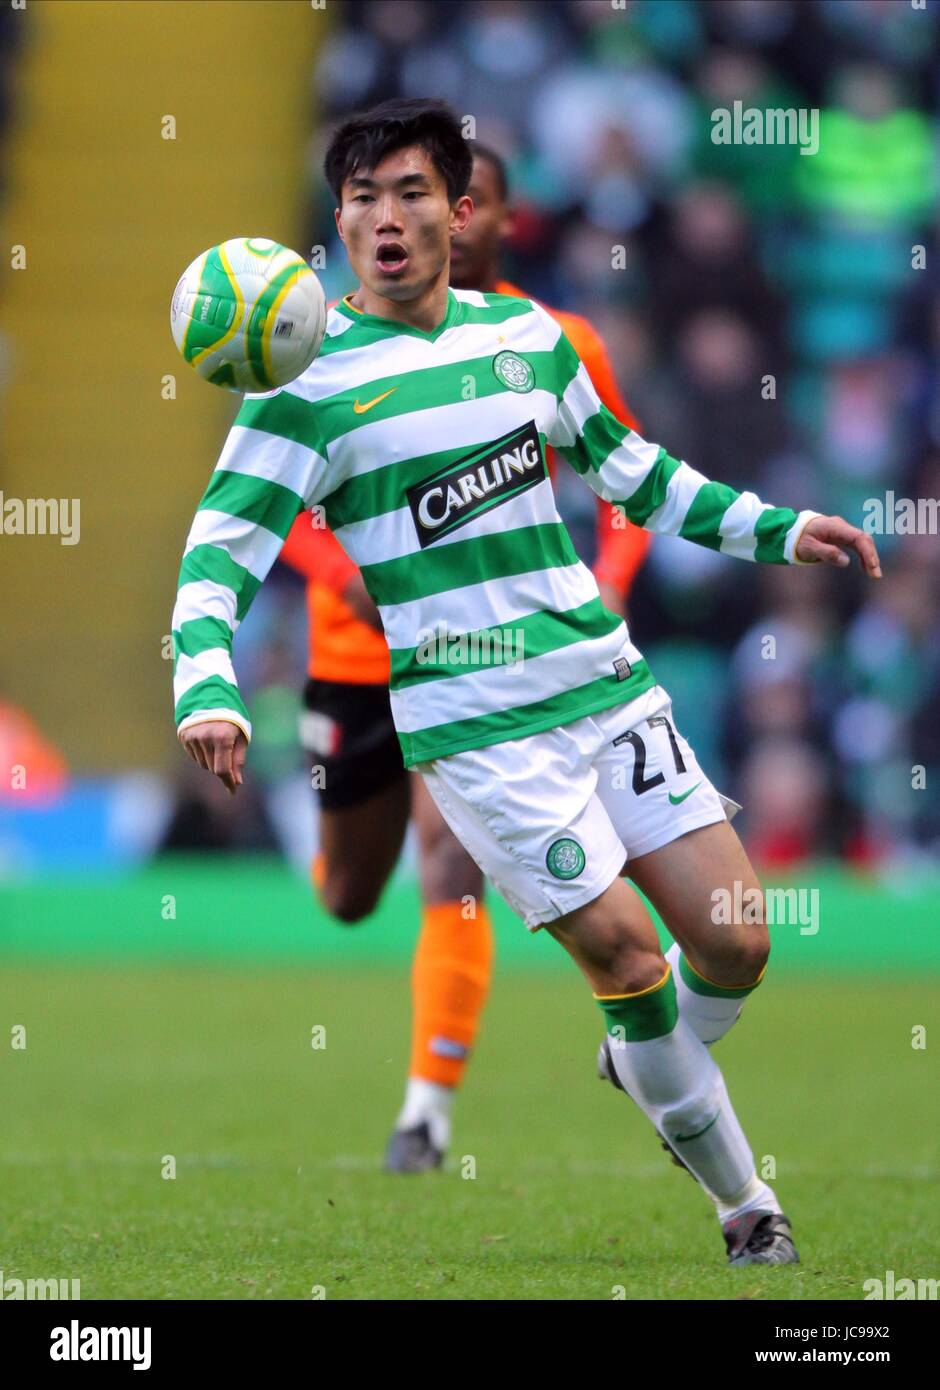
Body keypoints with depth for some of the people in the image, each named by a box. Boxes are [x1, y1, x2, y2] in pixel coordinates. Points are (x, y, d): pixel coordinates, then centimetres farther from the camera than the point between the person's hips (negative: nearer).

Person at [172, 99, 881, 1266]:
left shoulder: (524, 333, 9)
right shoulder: (309, 385, -6)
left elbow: (628, 468, 25)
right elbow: (217, 557, -9)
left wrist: (774, 530, 19)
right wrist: (208, 694, -26)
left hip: (609, 688, 5)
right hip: (477, 727, -5)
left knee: (735, 947, 0)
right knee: (630, 963, -10)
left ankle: (642, 1065, 34)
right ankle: (745, 1207, 9)